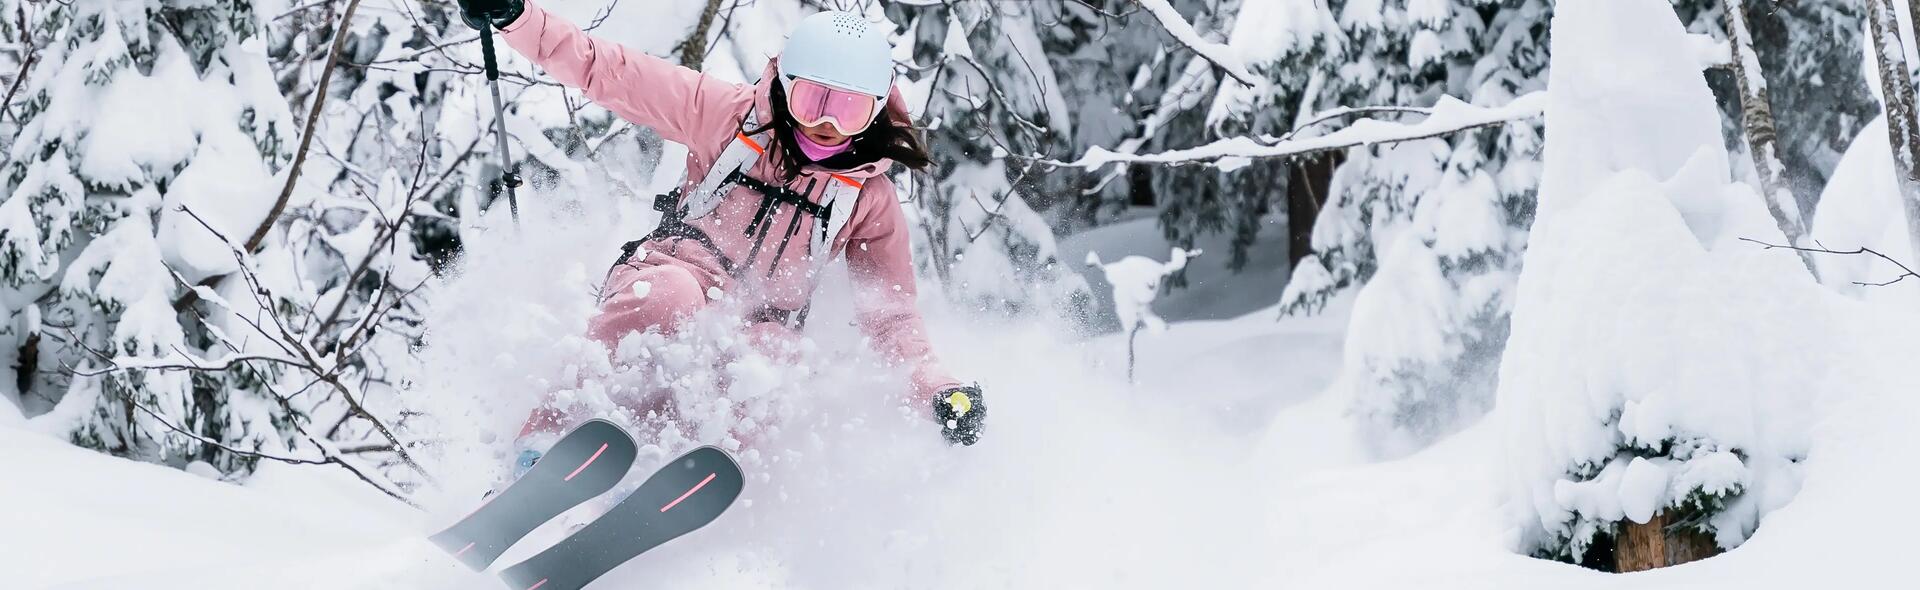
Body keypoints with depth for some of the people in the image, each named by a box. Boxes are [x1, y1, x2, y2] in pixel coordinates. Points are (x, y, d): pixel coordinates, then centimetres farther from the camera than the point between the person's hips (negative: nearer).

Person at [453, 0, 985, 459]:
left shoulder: (871, 199, 9)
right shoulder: (729, 112, 2)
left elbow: (891, 314, 12)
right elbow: (606, 71, 0)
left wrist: (938, 388, -6)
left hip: (756, 331, 2)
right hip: (669, 273, -2)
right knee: (671, 293, -39)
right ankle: (548, 436, -40)